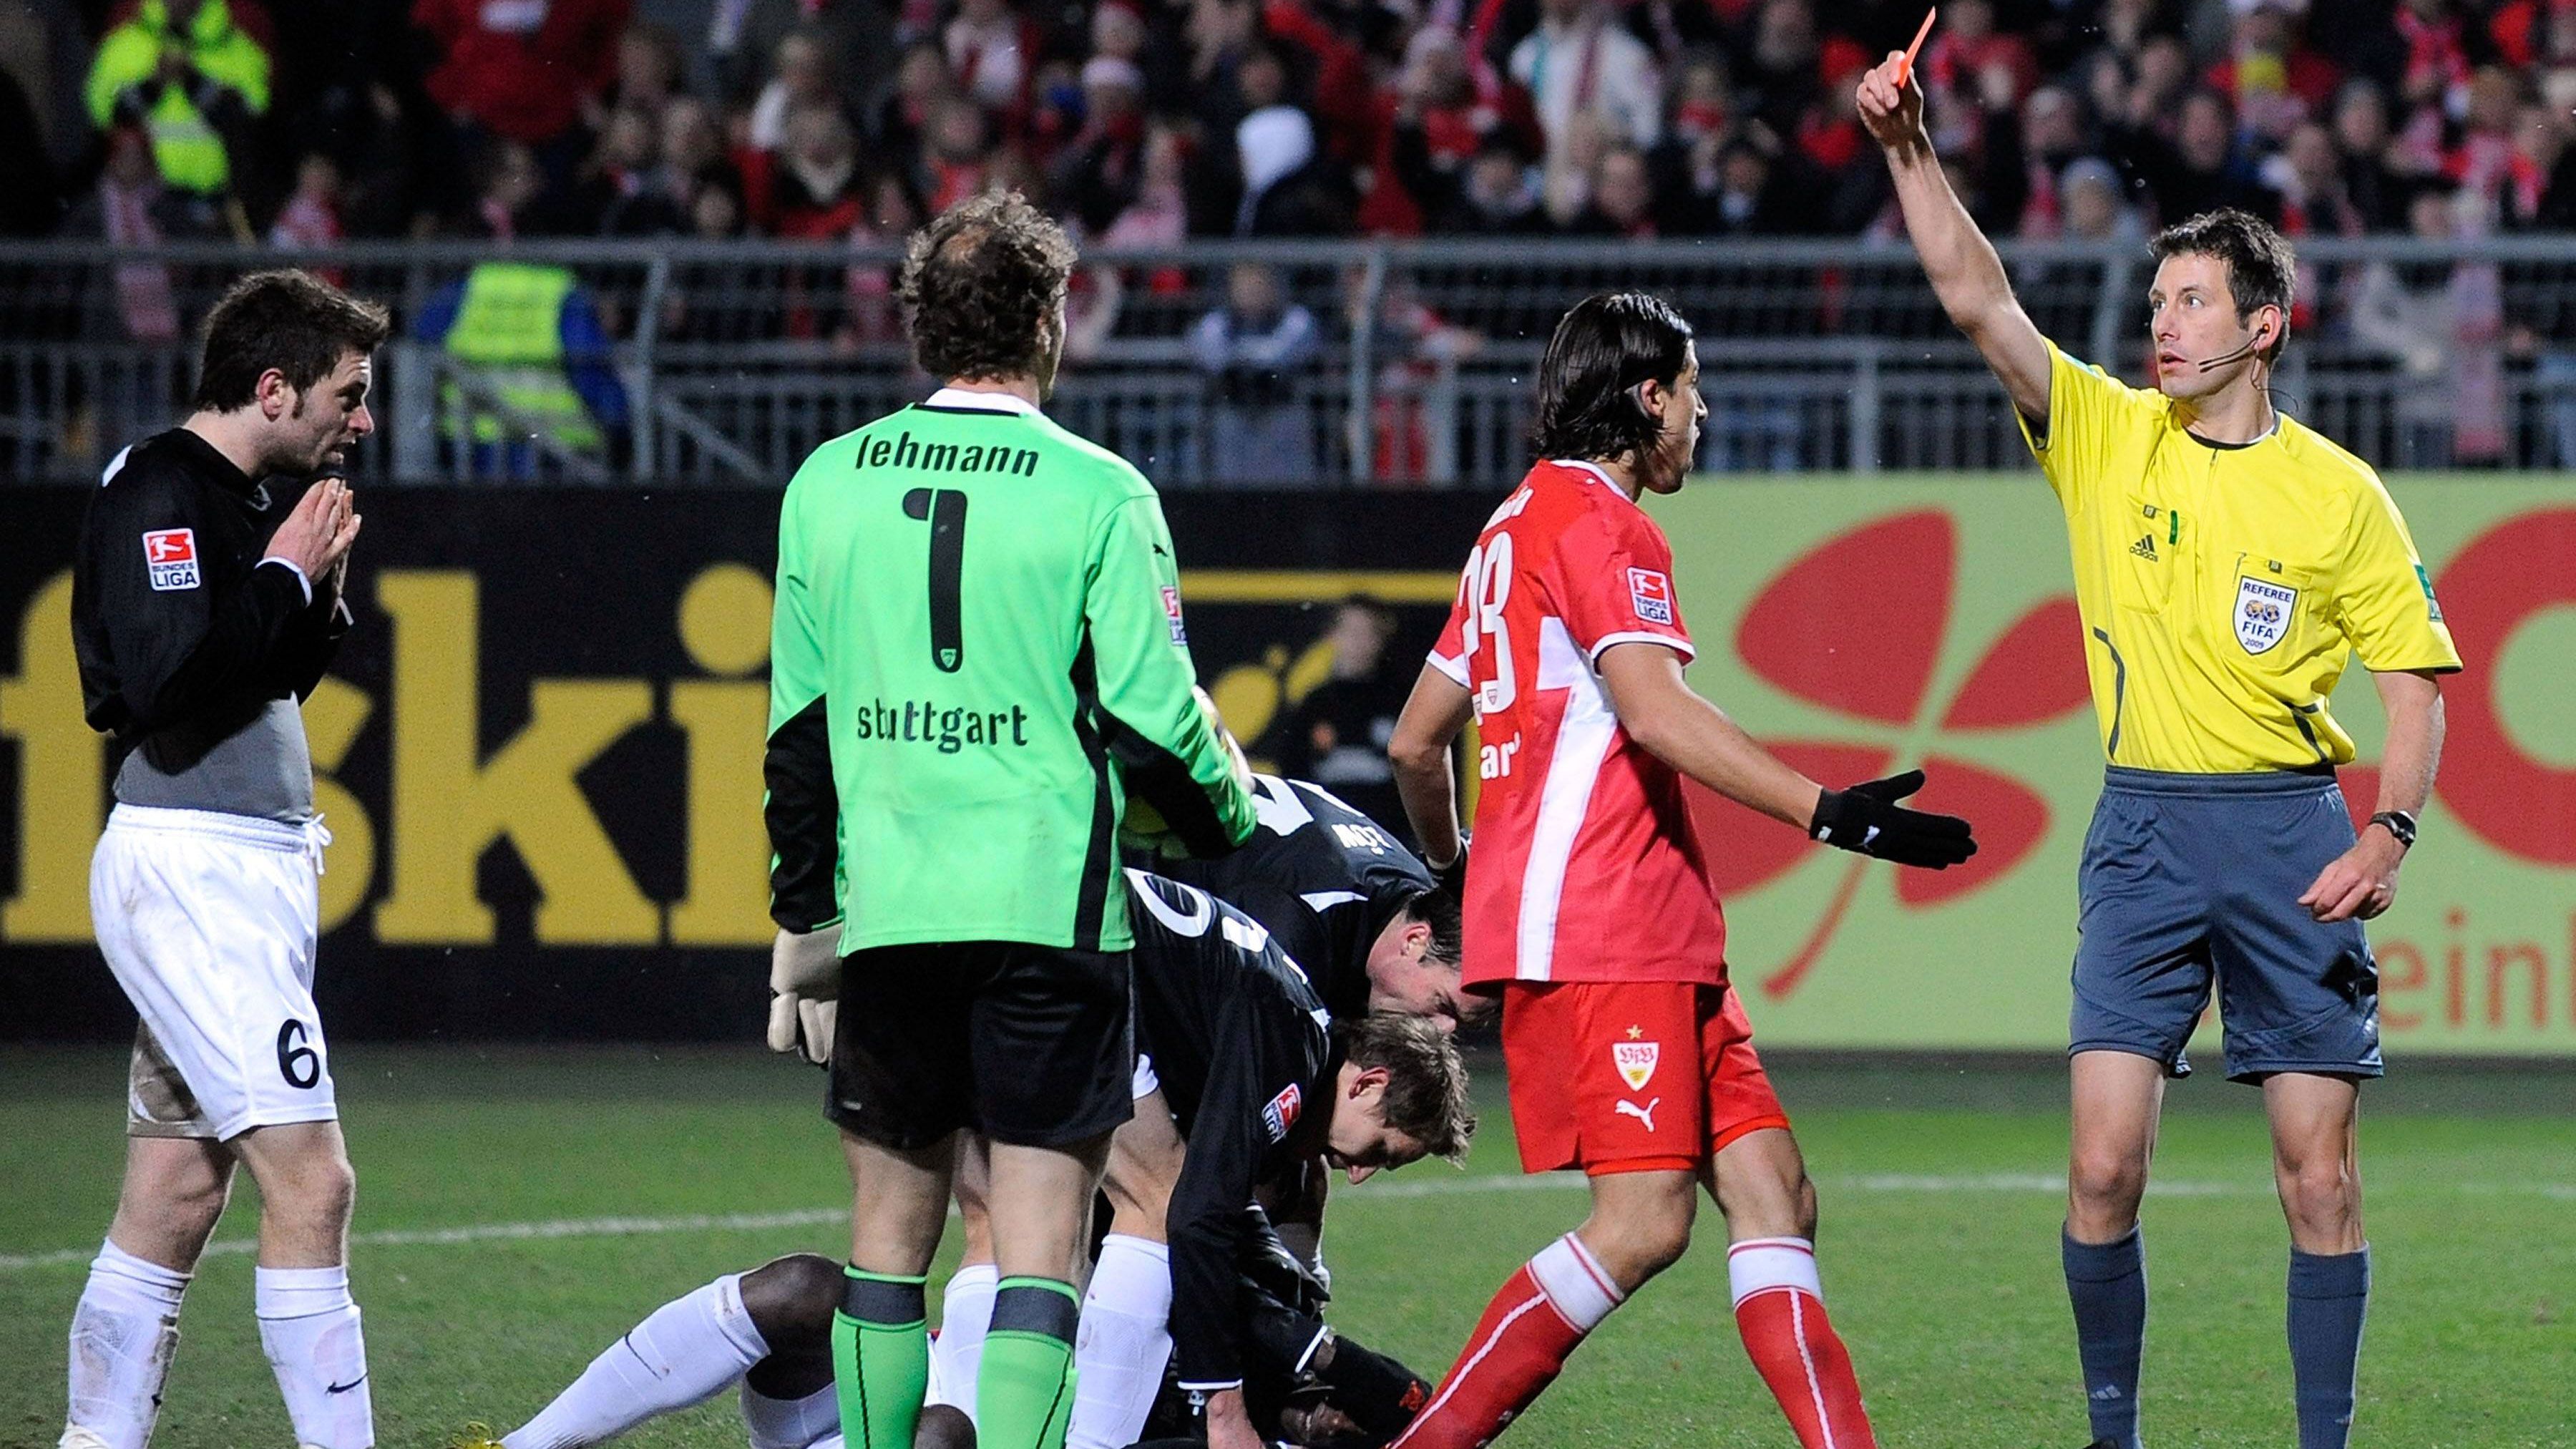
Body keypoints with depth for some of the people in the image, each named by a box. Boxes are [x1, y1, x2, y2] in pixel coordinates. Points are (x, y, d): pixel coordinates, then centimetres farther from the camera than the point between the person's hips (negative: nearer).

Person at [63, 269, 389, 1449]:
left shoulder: (247, 496, 15)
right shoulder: (162, 491, -13)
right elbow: (174, 689, -23)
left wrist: (317, 588, 5)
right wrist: (287, 575, -13)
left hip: (253, 867, 10)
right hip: (189, 864, -10)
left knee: (174, 1195, 10)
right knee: (311, 1183, -13)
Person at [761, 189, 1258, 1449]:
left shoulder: (829, 484, 7)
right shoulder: (1097, 493, -5)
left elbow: (799, 726, 11)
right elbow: (1151, 713, -6)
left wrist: (801, 915, 18)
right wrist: (1233, 822, 14)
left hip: (885, 907, 3)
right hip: (1049, 905, -3)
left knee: (891, 1220, 13)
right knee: (1038, 1235, -4)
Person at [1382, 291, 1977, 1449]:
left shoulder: (1520, 524, 22)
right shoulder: (1595, 521, -8)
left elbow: (1416, 739, 26)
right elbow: (1655, 713, -22)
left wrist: (1448, 865, 42)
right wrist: (1825, 812, -27)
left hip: (1650, 934, 11)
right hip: (1597, 929, -11)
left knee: (1770, 1186, 2)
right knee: (1643, 1221, -15)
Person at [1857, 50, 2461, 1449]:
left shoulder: (2339, 492, 2)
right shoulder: (2104, 433, 5)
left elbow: (2413, 680, 4)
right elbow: (1978, 298, -5)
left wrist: (2391, 832, -10)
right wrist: (1907, 148, -16)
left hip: (2293, 826, -1)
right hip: (2143, 827, 1)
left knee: (2319, 1170, -2)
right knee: (2104, 1163, -7)